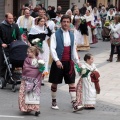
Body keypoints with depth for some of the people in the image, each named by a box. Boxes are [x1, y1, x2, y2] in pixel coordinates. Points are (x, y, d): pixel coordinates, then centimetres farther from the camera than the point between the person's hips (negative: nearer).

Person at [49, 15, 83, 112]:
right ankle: (54, 102, 22)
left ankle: (74, 104, -4)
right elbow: (52, 49, -14)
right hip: (58, 62, -4)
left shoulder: (71, 35, 11)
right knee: (55, 82, 6)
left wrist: (77, 61, 13)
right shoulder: (56, 35, -7)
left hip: (69, 62, 4)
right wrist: (57, 60, -26)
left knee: (72, 82, -2)